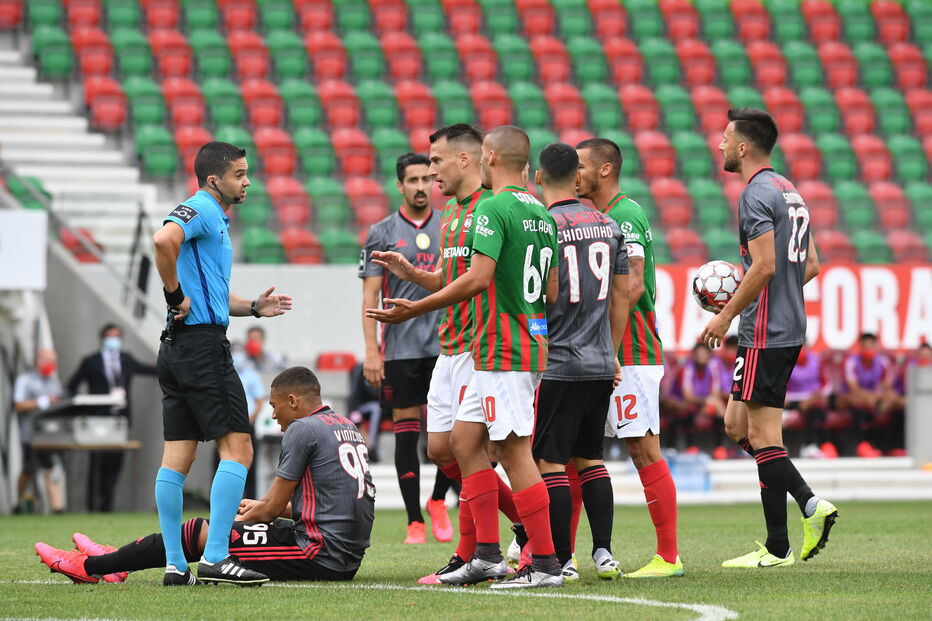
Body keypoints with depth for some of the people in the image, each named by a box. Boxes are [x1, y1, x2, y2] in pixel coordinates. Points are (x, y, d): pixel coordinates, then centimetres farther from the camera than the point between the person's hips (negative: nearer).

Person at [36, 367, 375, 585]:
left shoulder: (303, 429, -9)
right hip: (347, 560, 9)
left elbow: (273, 507, -6)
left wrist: (228, 523, 12)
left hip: (321, 555, -9)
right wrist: (260, 507, 30)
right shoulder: (349, 428, 19)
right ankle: (118, 560, 33)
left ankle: (90, 567, 10)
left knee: (197, 532, -1)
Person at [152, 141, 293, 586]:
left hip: (177, 349, 10)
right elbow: (164, 239, -31)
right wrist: (175, 295, -22)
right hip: (203, 345, -10)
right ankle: (215, 558, -14)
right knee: (237, 448, -10)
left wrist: (254, 308, 17)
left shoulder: (216, 220, 22)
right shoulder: (200, 210, -9)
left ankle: (175, 565, 6)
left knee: (177, 456, 6)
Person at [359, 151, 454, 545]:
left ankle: (438, 501, 16)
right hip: (400, 348, -2)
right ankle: (415, 521, 6)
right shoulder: (382, 233, 2)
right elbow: (370, 296, 0)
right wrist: (371, 351, -8)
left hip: (445, 346, 2)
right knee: (406, 434, 0)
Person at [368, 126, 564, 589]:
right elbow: (552, 292, 17)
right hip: (528, 346, 10)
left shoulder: (494, 209, -14)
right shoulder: (541, 214, 14)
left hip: (502, 354, -10)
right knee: (464, 439, 13)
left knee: (515, 453, -7)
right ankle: (488, 554, 11)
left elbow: (478, 278, -22)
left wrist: (415, 310, -16)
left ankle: (545, 563, -7)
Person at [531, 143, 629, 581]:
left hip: (557, 364, -6)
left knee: (549, 462, -1)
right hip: (601, 365, 6)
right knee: (590, 459, 15)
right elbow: (620, 295, 13)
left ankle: (562, 560, -3)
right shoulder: (608, 225, 8)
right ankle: (603, 553, 10)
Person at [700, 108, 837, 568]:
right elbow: (811, 265, 19)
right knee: (736, 425, 14)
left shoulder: (756, 194, -14)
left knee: (762, 434, -5)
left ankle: (777, 548, -2)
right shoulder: (789, 191, 16)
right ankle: (810, 504, 5)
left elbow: (764, 266, -22)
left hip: (765, 335, -10)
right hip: (790, 327, 10)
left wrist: (725, 316, -14)